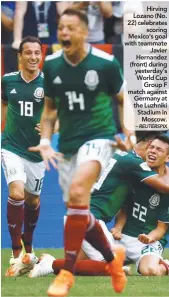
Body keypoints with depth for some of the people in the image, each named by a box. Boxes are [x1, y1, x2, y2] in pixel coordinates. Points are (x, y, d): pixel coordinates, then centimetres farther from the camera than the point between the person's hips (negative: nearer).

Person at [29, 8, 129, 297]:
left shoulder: (105, 63, -11)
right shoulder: (51, 65, 0)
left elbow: (123, 99, 4)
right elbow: (50, 108, 11)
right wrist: (45, 140, -2)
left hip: (97, 137, -5)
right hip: (67, 142, 5)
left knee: (77, 191, -30)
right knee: (78, 212, 8)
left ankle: (67, 272, -23)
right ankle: (113, 257, 37)